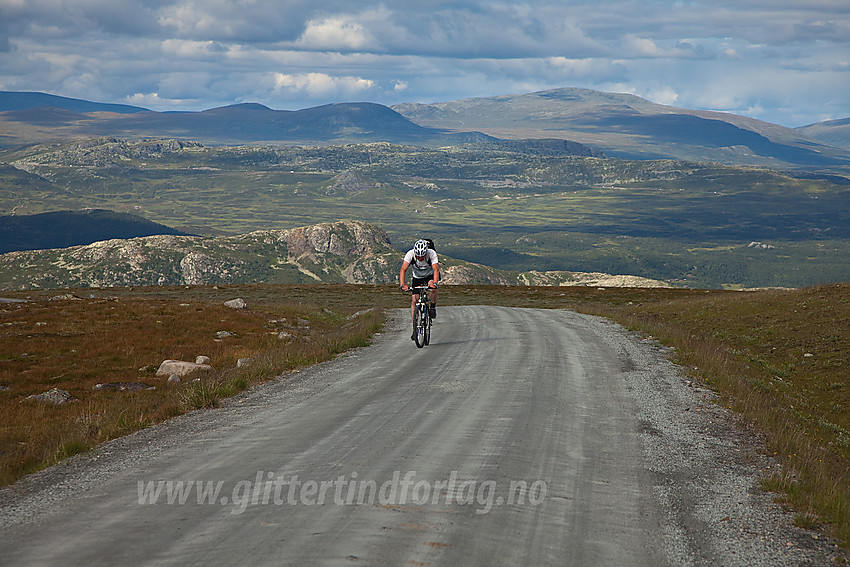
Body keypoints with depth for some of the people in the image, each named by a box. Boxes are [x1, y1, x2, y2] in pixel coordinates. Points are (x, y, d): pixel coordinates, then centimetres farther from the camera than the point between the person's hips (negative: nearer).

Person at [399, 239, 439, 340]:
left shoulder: (431, 253, -31)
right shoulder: (410, 254, -29)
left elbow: (436, 269, -41)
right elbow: (403, 270, -35)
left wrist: (434, 283, -58)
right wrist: (402, 284, -50)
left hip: (430, 276, -1)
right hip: (417, 277, 1)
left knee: (432, 287, -35)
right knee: (414, 300, -12)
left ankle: (433, 307, -9)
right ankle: (415, 328, -5)